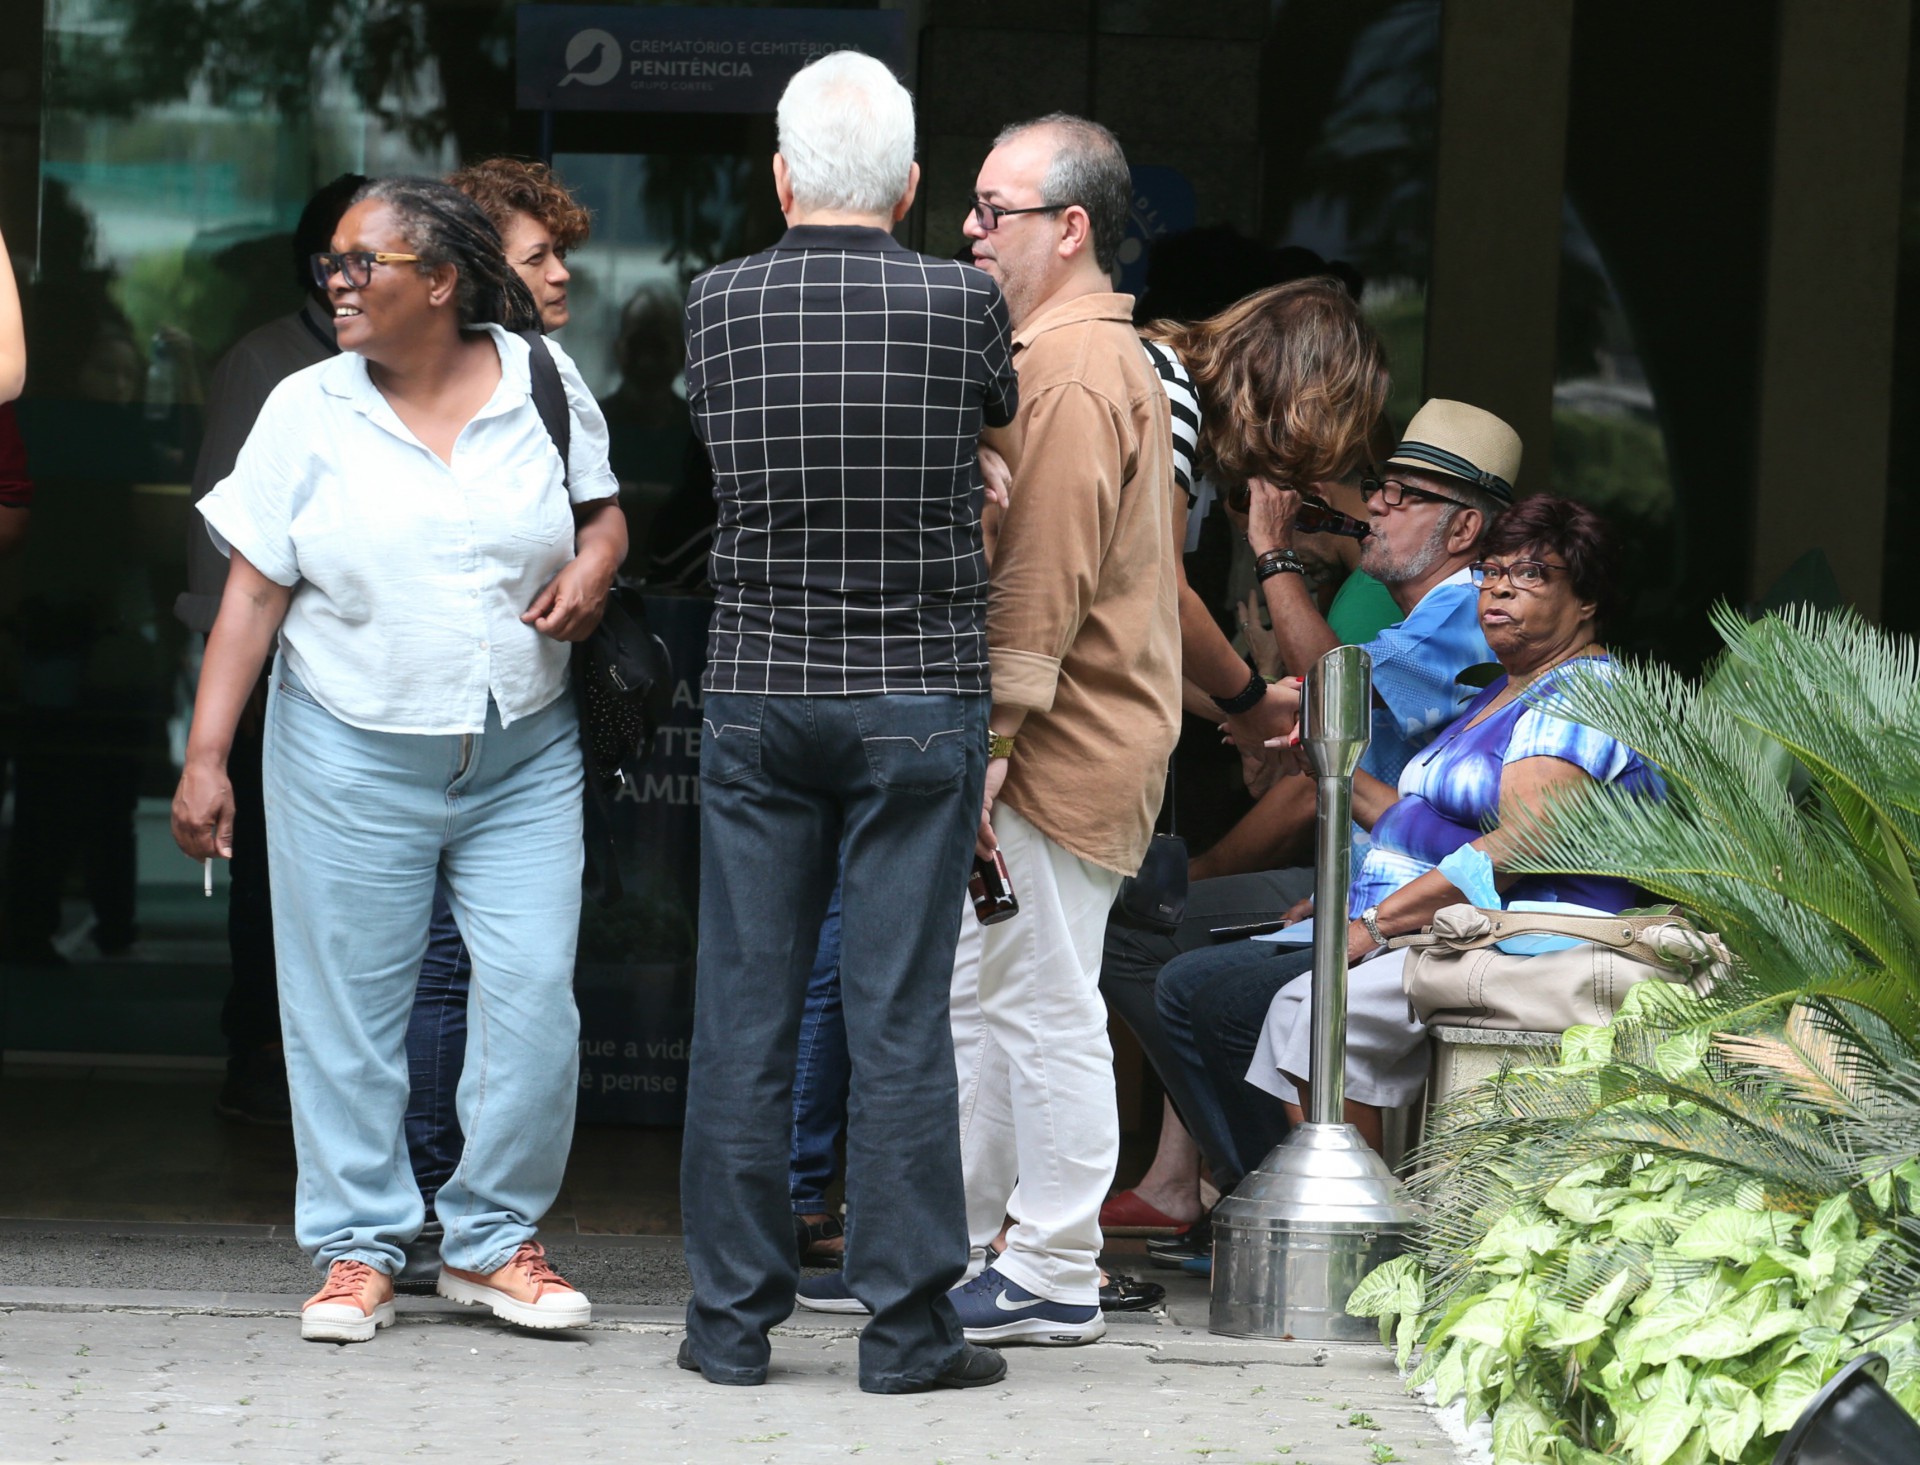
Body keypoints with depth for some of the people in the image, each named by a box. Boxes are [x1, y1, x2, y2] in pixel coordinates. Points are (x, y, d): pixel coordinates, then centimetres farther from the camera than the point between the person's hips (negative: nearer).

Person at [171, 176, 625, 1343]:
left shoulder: (542, 381, 2)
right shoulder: (309, 410, 1)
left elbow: (603, 511, 16)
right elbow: (254, 593, 1)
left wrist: (592, 568, -8)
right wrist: (206, 756, -4)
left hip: (525, 757, 0)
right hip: (352, 758, 0)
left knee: (535, 1000, -5)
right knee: (349, 1007, 2)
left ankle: (495, 1241, 10)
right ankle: (359, 1249, 14)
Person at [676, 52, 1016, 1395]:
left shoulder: (719, 306, -1)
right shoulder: (961, 303, -6)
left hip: (759, 698, 2)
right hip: (920, 704, -2)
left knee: (745, 1017, 5)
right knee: (902, 1019, 0)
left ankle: (734, 1319, 8)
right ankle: (907, 1324, 1)